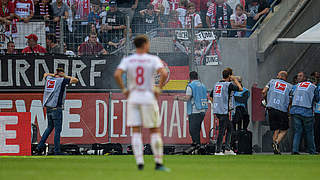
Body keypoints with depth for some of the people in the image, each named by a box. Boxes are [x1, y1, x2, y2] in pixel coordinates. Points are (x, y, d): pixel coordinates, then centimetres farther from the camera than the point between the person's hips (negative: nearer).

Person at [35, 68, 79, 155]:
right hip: (56, 108, -7)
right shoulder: (62, 80, -5)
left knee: (50, 127, 19)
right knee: (57, 129, -4)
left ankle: (40, 147, 14)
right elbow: (76, 80, -2)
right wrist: (65, 76, 7)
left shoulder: (49, 79, 12)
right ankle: (57, 151, -6)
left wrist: (54, 75, 22)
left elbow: (45, 74, 36)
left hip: (48, 108, 7)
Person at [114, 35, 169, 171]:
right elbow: (164, 74, -18)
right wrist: (159, 88, -5)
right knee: (155, 131, 5)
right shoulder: (153, 59, -4)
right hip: (148, 97, -2)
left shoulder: (127, 60, 2)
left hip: (132, 98, 2)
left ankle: (139, 162, -4)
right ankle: (158, 163, 1)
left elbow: (117, 74, -12)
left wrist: (124, 89, 0)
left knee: (136, 132, 4)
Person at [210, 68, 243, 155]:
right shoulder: (228, 84, -10)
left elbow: (211, 96, 19)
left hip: (216, 110, 9)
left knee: (229, 127, 18)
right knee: (222, 130, -4)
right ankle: (218, 151, -2)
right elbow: (240, 89, -5)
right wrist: (235, 79, 5)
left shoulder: (217, 84, 13)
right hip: (223, 111, -9)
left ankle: (227, 149, 18)